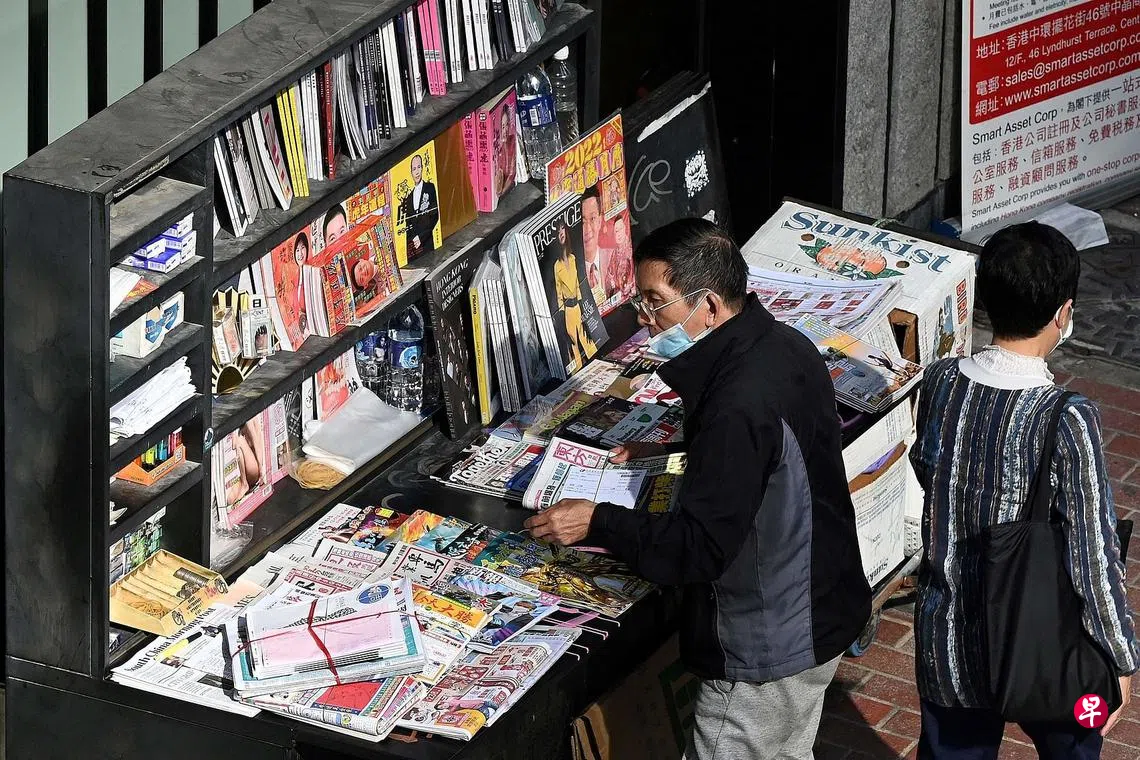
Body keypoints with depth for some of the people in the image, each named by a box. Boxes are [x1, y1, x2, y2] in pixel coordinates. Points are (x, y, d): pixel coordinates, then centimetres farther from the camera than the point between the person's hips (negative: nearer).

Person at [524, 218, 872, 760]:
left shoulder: (738, 405, -31)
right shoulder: (782, 346, -1)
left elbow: (701, 546, -29)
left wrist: (596, 524, -21)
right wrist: (671, 453, 11)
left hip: (769, 646, -10)